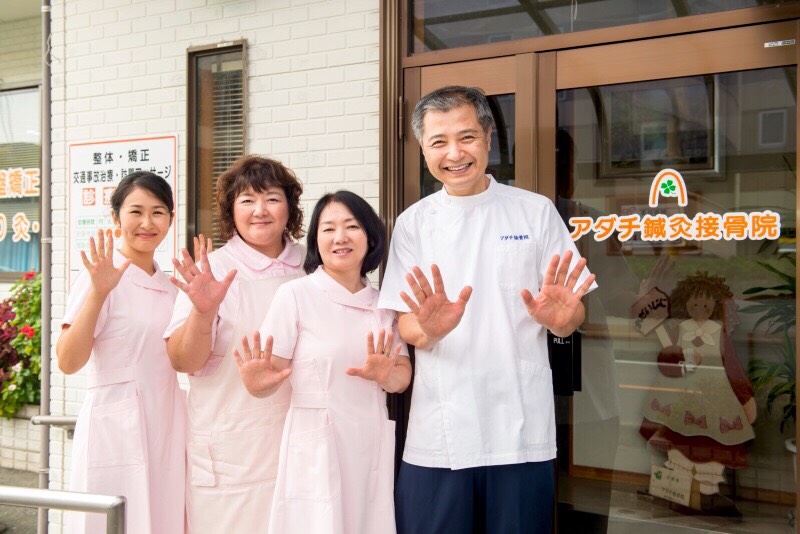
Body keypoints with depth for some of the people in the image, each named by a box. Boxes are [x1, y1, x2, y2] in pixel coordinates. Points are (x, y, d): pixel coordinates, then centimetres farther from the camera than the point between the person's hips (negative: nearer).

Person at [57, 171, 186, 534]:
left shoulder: (168, 286, 11)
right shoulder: (101, 274, -8)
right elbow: (68, 362, -19)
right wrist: (98, 292, -29)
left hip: (165, 432, 6)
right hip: (116, 432, -6)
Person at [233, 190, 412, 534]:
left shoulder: (383, 304, 6)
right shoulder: (295, 294, -10)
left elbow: (403, 377, 6)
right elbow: (268, 378, -8)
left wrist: (385, 376, -15)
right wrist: (258, 383, -30)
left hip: (373, 448, 5)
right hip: (317, 448, -4)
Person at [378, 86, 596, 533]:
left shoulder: (536, 212, 2)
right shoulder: (413, 223, 5)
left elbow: (571, 318, 3)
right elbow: (406, 327, 1)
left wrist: (559, 318, -20)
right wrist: (429, 329, -21)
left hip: (521, 429, 0)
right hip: (438, 433, 1)